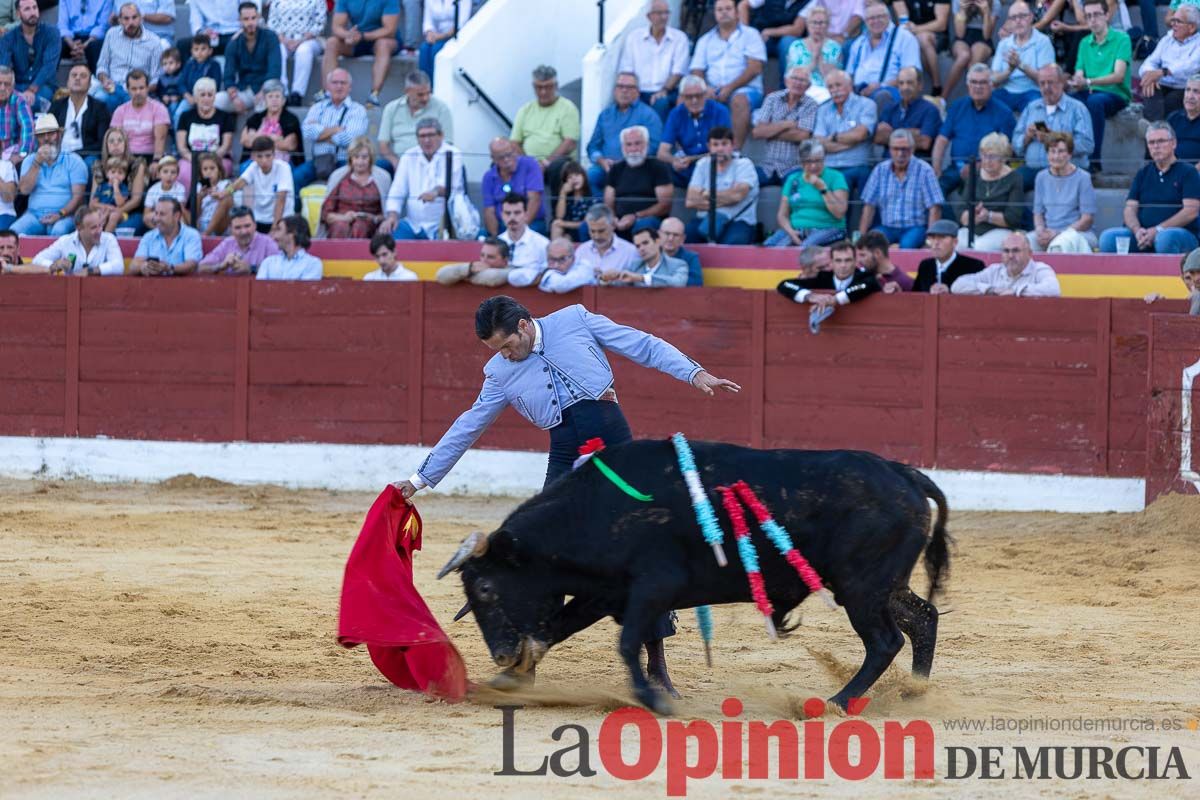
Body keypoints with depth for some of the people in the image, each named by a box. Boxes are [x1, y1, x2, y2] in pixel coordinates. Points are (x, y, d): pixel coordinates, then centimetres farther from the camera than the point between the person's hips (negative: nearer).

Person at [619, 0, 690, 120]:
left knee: (661, 103, -35)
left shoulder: (679, 38, 8)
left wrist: (664, 90, -15)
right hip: (640, 93, 1)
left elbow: (679, 71, 0)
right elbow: (625, 70, 8)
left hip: (667, 93, -1)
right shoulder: (633, 37, 12)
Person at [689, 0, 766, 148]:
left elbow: (755, 68, -4)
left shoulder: (749, 35, 8)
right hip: (712, 91, 3)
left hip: (745, 90, -3)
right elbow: (697, 72, 12)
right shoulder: (705, 40, 20)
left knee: (739, 100, -39)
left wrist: (730, 88, -15)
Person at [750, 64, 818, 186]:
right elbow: (757, 132, -2)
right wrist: (786, 124, -9)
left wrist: (769, 132, -6)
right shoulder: (772, 99, 7)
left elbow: (802, 136, -14)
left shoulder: (811, 105, 0)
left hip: (793, 168, -3)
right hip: (767, 167, 3)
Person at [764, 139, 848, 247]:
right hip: (796, 231, 4)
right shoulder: (793, 179, 16)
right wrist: (790, 231, -8)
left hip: (826, 230, -4)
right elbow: (782, 215, 13)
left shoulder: (835, 177, 5)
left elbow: (839, 213, -6)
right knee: (769, 245, -28)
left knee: (806, 247, -39)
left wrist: (823, 188, -10)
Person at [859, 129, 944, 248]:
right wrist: (861, 237, -3)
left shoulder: (924, 170, -4)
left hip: (915, 227, -3)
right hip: (887, 228, 3)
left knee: (907, 244, -37)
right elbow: (869, 206, 7)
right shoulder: (880, 170, 7)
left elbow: (934, 208, -7)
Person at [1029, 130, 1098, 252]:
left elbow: (1087, 219, -5)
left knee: (1059, 245, -40)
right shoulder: (1042, 177, 14)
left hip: (1079, 233, -4)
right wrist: (1040, 230, -7)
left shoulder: (1082, 178, -1)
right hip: (1048, 232, 4)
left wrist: (1058, 233, -14)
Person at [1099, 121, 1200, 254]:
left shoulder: (1187, 172, 5)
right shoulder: (1143, 174, 20)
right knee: (1108, 237, -22)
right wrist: (1137, 230, -13)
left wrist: (1158, 230, -16)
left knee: (1165, 238, -40)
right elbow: (1130, 208, 11)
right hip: (1143, 235, 4)